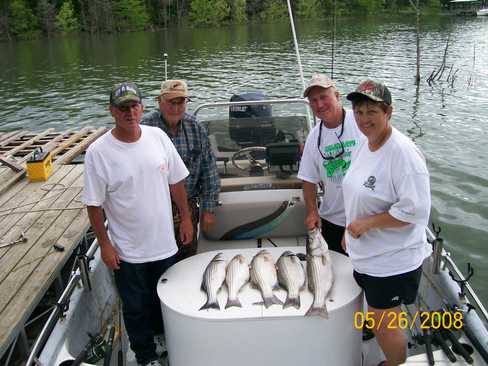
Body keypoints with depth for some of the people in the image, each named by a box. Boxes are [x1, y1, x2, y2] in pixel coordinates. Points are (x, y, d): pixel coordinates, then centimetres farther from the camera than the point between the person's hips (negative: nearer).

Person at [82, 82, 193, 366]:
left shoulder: (158, 137, -6)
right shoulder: (98, 152, -16)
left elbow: (176, 182, 4)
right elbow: (94, 205, -11)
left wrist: (186, 218, 6)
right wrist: (105, 244, -9)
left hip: (165, 243, 3)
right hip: (127, 251, -3)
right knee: (136, 308, 15)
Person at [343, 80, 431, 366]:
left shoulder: (403, 153, -23)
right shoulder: (364, 143, 4)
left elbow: (414, 211, -26)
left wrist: (367, 223, -21)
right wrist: (350, 232, 17)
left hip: (393, 259, -8)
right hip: (366, 254, 8)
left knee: (385, 325, 6)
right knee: (380, 321, 24)